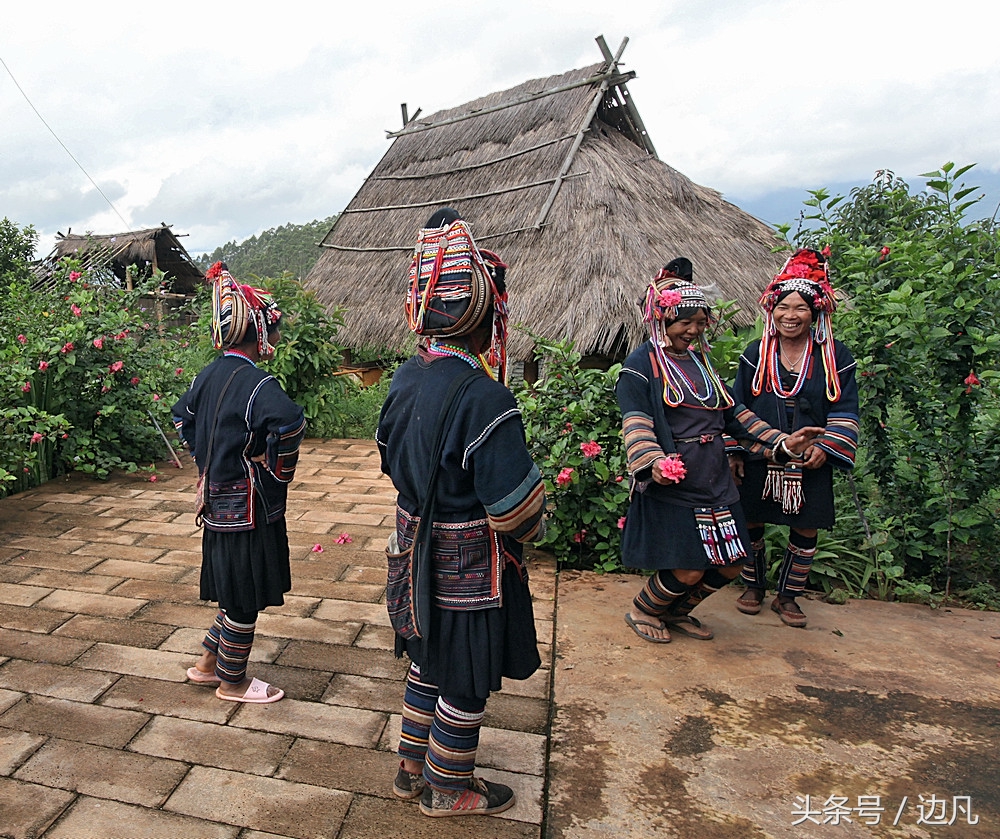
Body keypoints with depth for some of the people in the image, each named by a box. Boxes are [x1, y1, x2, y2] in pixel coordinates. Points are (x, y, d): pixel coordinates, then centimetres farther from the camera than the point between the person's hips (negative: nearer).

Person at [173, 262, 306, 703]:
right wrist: (277, 469, -23)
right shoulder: (257, 383, -22)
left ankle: (208, 663, 38)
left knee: (235, 591, 24)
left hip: (217, 501, 9)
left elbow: (182, 416, 23)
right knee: (245, 599, 9)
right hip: (249, 507, -9)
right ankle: (232, 683, 26)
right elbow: (289, 422, -41)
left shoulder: (208, 375, 5)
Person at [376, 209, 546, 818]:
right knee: (465, 683, 16)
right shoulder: (485, 400, -29)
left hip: (416, 549, 8)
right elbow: (515, 510, -26)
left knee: (429, 664, 26)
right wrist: (535, 527, -4)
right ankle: (448, 789, 39)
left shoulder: (406, 379, -3)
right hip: (472, 568, -7)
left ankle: (413, 767, 47)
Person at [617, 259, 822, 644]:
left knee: (728, 566, 10)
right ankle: (641, 611, 24)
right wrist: (653, 461, -37)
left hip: (714, 481, 8)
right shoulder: (641, 364, -6)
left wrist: (781, 442, 9)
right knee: (688, 571, -6)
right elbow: (636, 423, -18)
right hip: (671, 483, -7)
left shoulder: (701, 360, 16)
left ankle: (676, 612, 35)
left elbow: (732, 413, 17)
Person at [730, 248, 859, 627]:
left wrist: (826, 447, -12)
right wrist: (734, 453, -1)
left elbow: (845, 410, 2)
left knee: (805, 531, 7)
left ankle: (787, 597, 27)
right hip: (759, 460, 0)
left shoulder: (835, 357, 0)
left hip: (810, 464, 0)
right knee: (752, 525, 8)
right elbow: (738, 407, 5)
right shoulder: (756, 354, 2)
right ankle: (754, 587, 31)